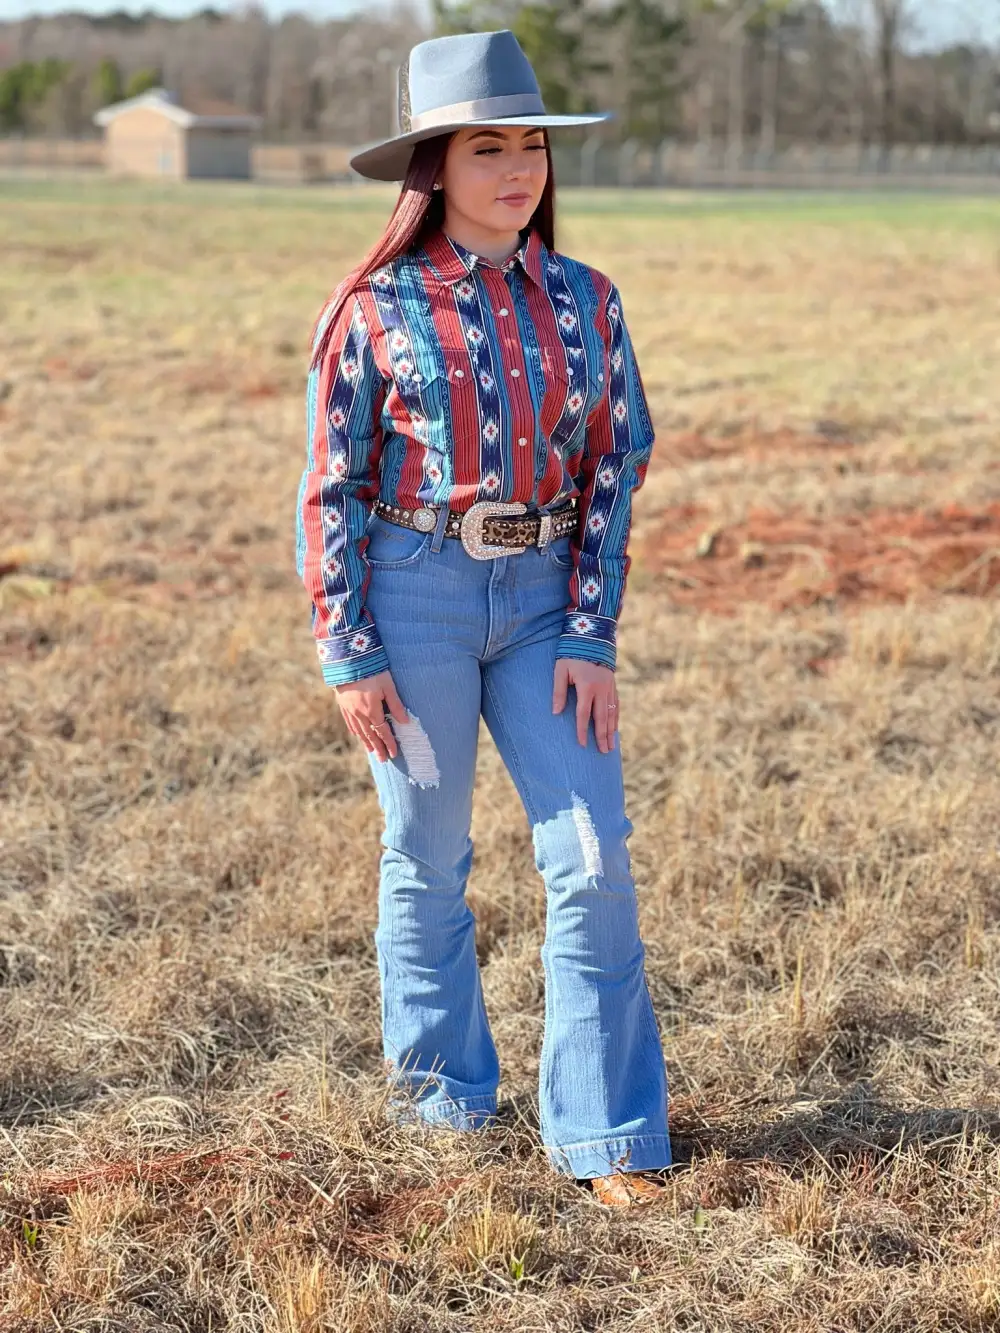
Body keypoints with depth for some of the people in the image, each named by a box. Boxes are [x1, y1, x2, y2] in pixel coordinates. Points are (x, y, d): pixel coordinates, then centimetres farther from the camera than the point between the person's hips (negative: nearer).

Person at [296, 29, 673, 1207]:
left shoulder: (583, 301, 3)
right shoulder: (378, 309, -6)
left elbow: (613, 469, 4)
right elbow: (333, 489, -4)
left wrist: (592, 636, -3)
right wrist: (346, 653, -7)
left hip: (542, 599, 3)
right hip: (416, 593, -3)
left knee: (593, 858, -4)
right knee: (430, 853, 9)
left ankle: (605, 1136, 5)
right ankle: (440, 1088, 30)